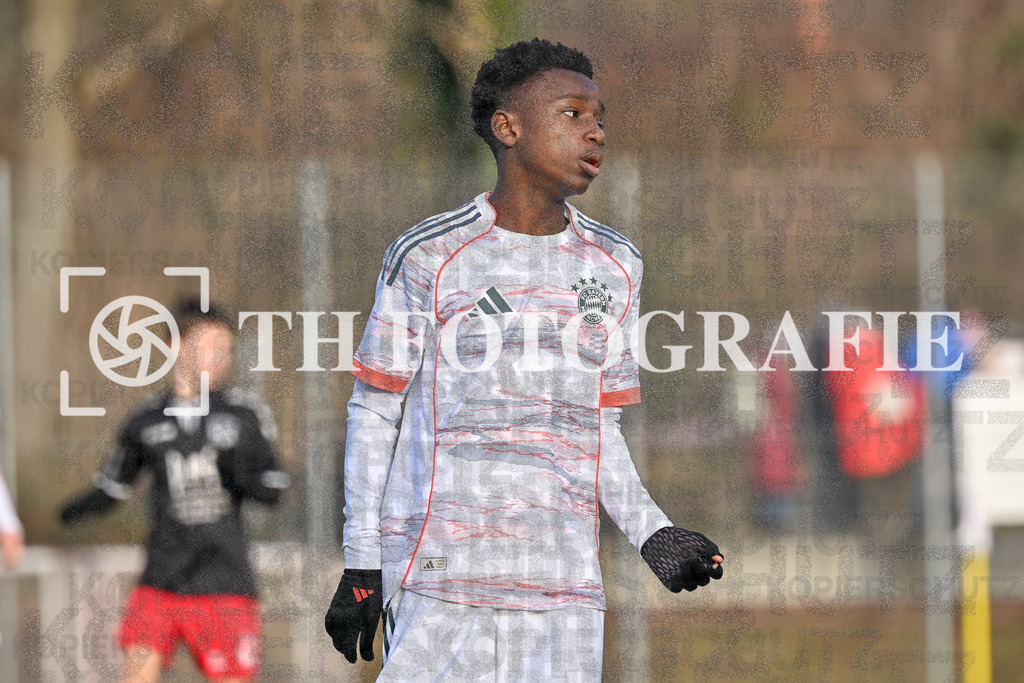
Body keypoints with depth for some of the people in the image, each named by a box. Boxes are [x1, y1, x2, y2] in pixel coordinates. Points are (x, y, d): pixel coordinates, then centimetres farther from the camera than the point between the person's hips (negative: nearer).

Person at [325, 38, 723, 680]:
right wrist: (360, 565, 0)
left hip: (563, 590, 4)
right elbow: (372, 411, 5)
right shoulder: (429, 256, 0)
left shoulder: (615, 266, 14)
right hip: (439, 575, -4)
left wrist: (653, 534, 4)